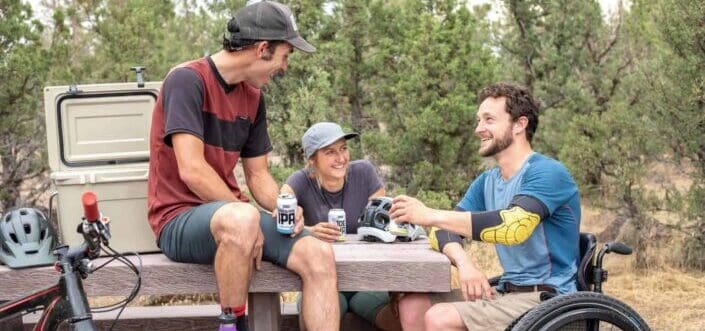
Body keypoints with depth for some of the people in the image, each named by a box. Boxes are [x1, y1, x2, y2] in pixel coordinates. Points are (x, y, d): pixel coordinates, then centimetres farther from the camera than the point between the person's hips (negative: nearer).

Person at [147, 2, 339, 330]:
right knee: (242, 219, -39)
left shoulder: (253, 96, 10)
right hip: (180, 218, -7)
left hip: (229, 210, 7)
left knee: (319, 255, -14)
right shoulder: (188, 79, -13)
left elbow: (258, 176, 13)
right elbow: (192, 170, -21)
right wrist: (250, 220, -17)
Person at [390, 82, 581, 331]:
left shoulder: (547, 173, -14)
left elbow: (513, 226, -31)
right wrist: (463, 262, -22)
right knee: (412, 306, -4)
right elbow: (445, 230, 2)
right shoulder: (486, 182, 12)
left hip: (547, 298, -8)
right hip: (508, 292, 8)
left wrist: (431, 215, -29)